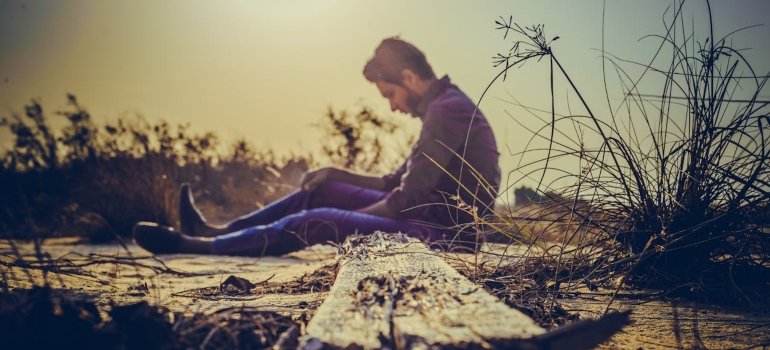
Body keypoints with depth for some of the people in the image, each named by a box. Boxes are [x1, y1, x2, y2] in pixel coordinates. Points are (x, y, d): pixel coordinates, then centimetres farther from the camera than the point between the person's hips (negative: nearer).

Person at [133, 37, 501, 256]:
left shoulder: (446, 110, -18)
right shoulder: (444, 107, 16)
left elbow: (408, 200, -22)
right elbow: (395, 184, 18)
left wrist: (348, 218, -7)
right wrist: (336, 175, 7)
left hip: (442, 231, -10)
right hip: (434, 217, 10)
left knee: (318, 222, -16)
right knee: (322, 191, 11)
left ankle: (196, 246, -6)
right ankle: (221, 231, 16)